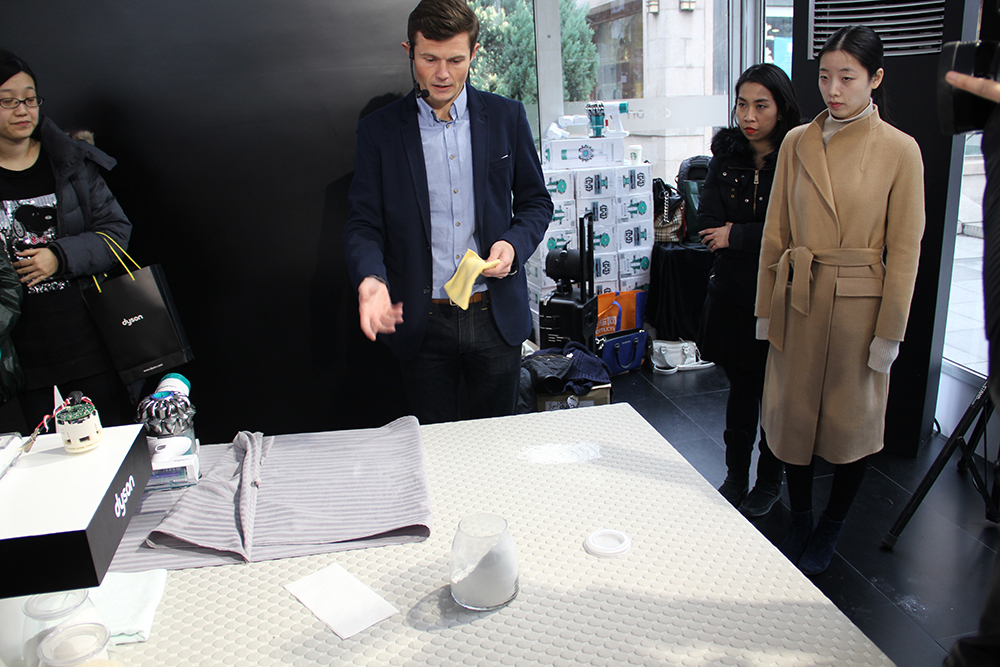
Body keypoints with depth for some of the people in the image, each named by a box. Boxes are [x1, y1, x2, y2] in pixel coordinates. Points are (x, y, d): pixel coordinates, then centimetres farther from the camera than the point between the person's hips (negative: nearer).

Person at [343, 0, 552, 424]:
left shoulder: (506, 117, 3)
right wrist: (370, 279, -23)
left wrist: (514, 244, -11)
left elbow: (535, 202, 10)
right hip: (421, 322, -1)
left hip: (496, 317, 1)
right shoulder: (379, 130, -1)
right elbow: (363, 222, -2)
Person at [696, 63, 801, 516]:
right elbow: (707, 224, -3)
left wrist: (736, 235, -12)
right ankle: (735, 477, 29)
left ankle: (770, 481, 28)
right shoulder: (726, 157, 4)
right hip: (732, 293, 4)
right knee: (739, 387, 14)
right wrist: (760, 239, -13)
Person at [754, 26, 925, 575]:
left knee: (853, 421, 9)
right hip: (798, 301, 3)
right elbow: (776, 233, 6)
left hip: (860, 304, -3)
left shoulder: (899, 150, -6)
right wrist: (766, 308, 5)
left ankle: (830, 531, 31)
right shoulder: (796, 143, 3)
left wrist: (889, 332, -7)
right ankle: (798, 523, 31)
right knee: (793, 412, 10)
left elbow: (904, 250, -5)